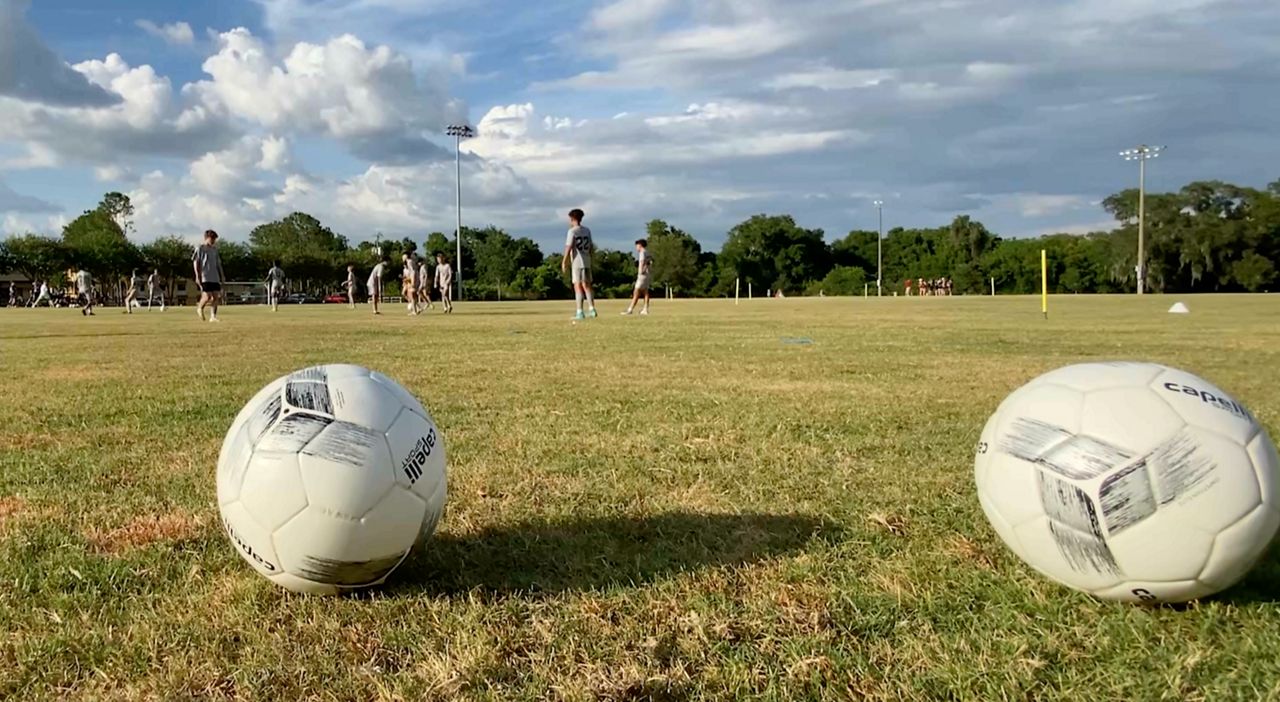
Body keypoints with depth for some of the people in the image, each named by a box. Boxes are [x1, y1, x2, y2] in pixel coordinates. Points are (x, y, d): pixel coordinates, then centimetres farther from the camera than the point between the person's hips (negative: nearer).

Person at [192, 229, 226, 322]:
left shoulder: (214, 250, 17)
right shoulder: (200, 248, 1)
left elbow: (218, 263, 21)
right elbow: (195, 262, -3)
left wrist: (222, 275, 15)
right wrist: (197, 276, -11)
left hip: (215, 277, 6)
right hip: (205, 277, -6)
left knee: (216, 296, -2)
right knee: (207, 296, -12)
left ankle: (213, 316, 3)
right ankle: (200, 308, 17)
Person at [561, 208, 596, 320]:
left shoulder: (572, 231, -8)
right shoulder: (587, 231, 11)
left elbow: (568, 247, -13)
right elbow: (591, 247, 12)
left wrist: (564, 261, -8)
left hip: (577, 262, -6)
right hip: (587, 262, 6)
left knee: (578, 286, -4)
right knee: (587, 286, 13)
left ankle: (580, 312, -7)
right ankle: (592, 309, 11)